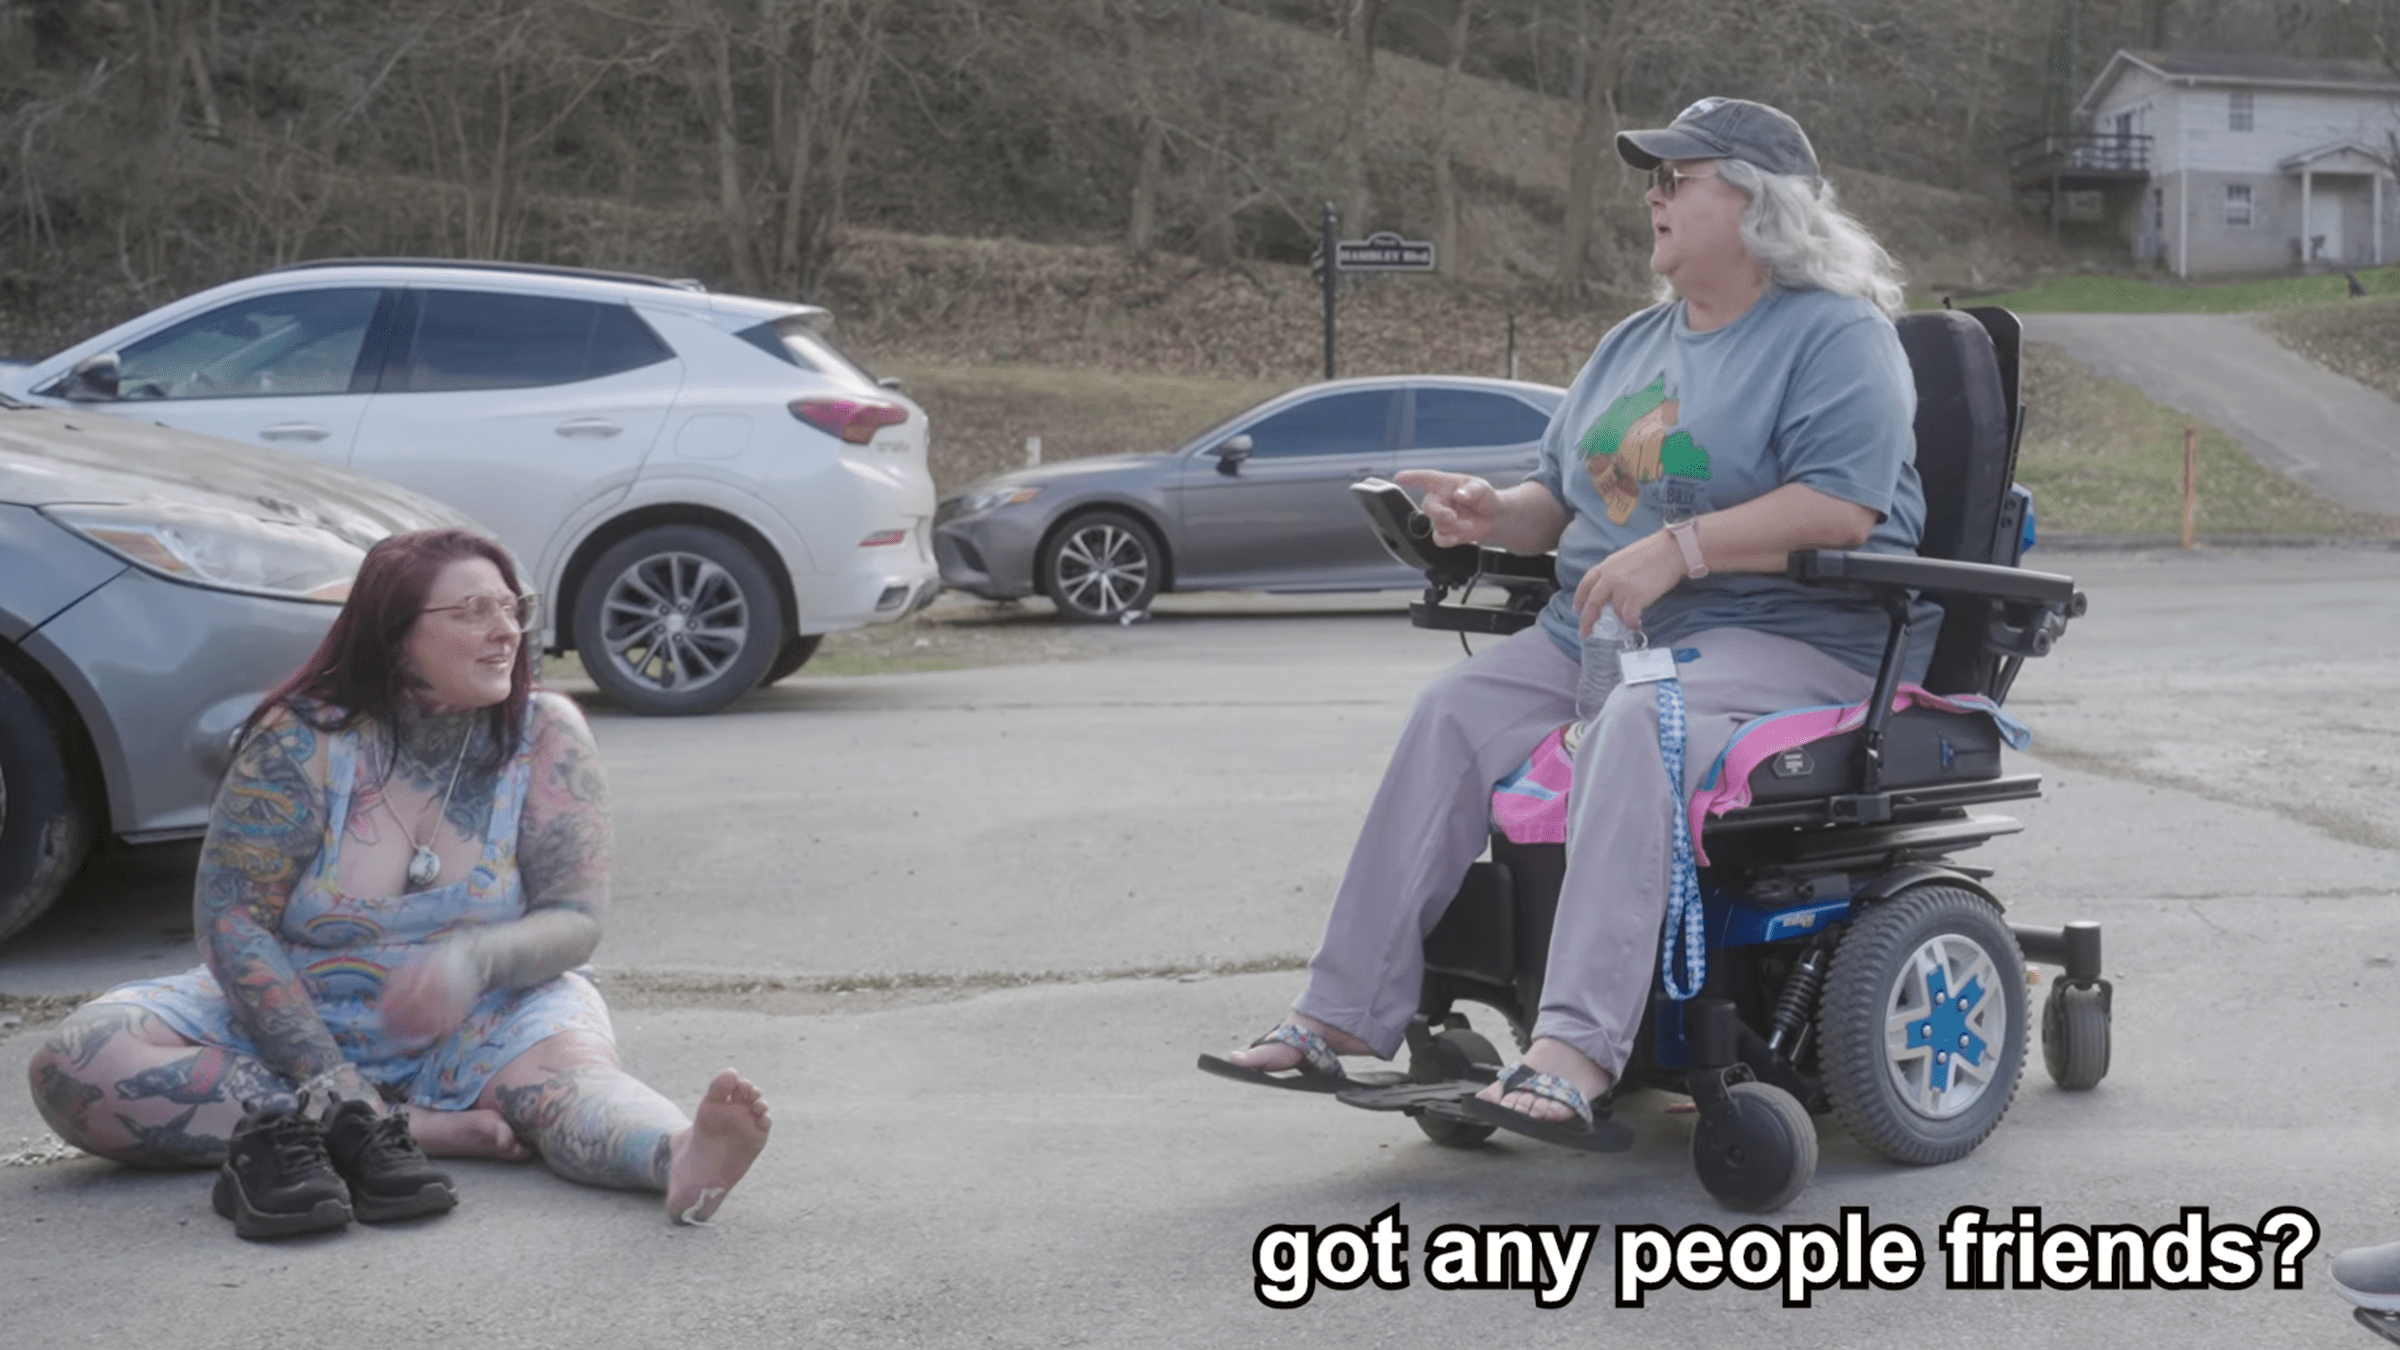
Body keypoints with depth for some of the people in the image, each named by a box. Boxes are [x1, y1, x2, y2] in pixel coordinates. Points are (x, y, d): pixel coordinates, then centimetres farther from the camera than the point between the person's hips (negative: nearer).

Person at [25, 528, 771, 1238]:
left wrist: (477, 958, -34)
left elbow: (574, 919, -10)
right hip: (291, 1018, 1)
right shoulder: (303, 740, -11)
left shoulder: (544, 736, -7)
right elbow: (231, 918, -13)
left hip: (481, 1023, 0)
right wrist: (331, 1081, -24)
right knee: (74, 1063, -24)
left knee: (568, 1064, -34)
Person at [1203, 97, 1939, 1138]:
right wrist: (1496, 515, 3)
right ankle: (1344, 1014, -19)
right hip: (1595, 634, 7)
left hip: (1790, 638, -7)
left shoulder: (1839, 337, -3)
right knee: (1455, 713, -18)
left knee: (1633, 729, -37)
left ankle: (1577, 1047, -45)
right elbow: (1563, 497, 26)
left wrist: (1677, 548, -24)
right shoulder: (1632, 346, 22)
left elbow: (1842, 506, -18)